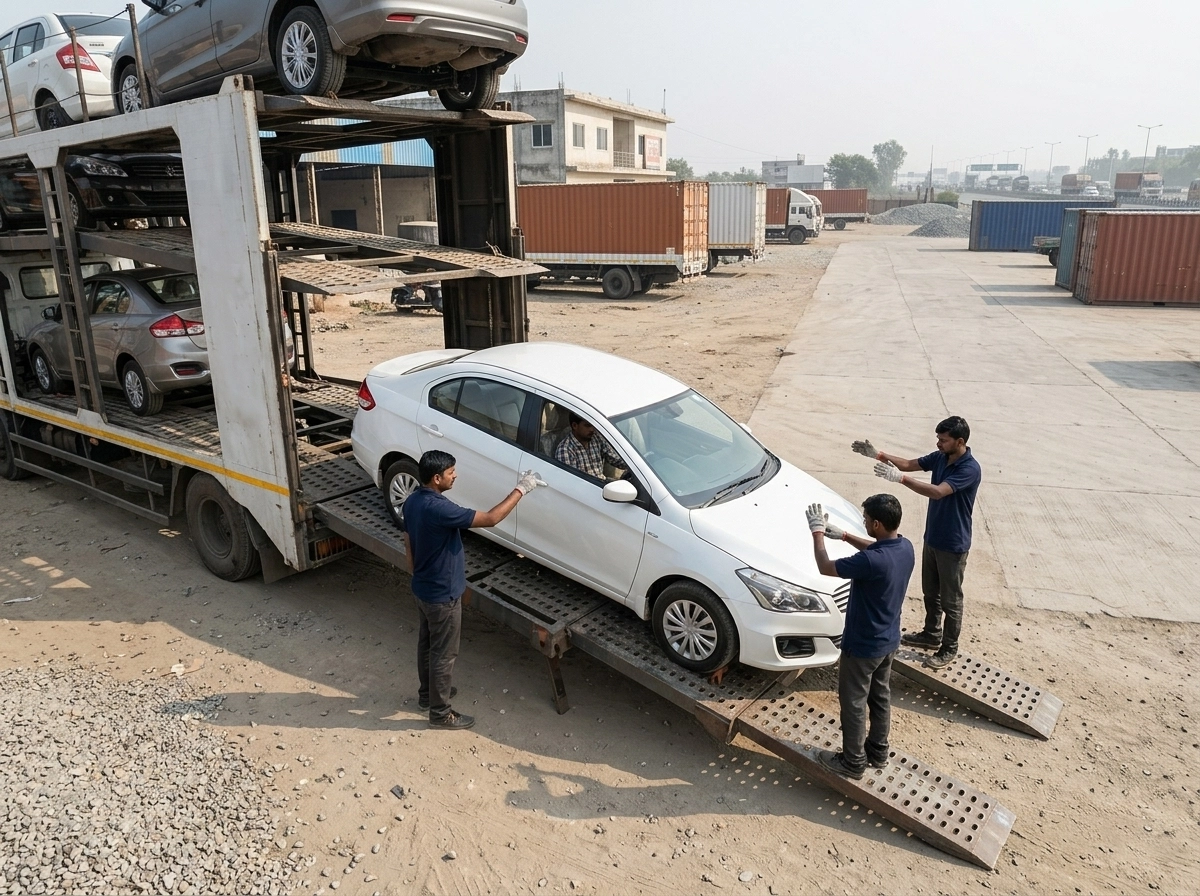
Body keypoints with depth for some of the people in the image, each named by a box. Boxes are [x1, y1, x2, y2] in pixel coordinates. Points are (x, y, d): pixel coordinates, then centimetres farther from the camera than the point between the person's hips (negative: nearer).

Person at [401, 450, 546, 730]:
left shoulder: (412, 501, -3)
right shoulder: (439, 509, -32)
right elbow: (490, 518, -32)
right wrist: (521, 489, -25)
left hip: (423, 588, 9)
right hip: (442, 594, -9)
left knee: (427, 643, 26)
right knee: (444, 654, 7)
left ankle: (427, 693, 45)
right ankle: (440, 713, 23)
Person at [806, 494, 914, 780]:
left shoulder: (872, 561, -35)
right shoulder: (905, 547, -9)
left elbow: (825, 567, -22)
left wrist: (817, 532, -10)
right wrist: (844, 535, 8)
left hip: (862, 646, -8)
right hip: (888, 641, 8)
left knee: (853, 703, 11)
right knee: (880, 696, 24)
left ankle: (853, 762, 27)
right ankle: (878, 752, 41)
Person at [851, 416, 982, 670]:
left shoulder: (970, 469, -26)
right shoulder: (940, 457, -1)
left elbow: (937, 492, -36)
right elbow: (909, 464, 5)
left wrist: (900, 478, -42)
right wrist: (878, 455, -10)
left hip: (953, 544, -8)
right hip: (932, 537, 8)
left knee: (950, 599, 8)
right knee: (930, 592, 22)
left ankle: (949, 649, 24)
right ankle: (932, 635, 40)